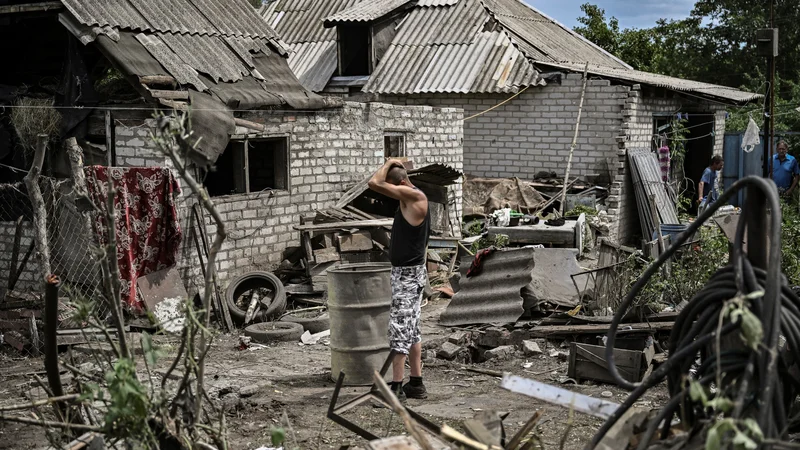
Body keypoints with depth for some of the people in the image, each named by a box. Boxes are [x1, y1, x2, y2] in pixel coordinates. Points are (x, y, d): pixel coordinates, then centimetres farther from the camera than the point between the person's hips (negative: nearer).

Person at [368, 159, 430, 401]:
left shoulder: (414, 196, -17)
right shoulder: (412, 200, 13)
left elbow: (374, 183, -24)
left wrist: (389, 164, -8)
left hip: (408, 274, -10)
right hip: (407, 272, 10)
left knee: (400, 329, -8)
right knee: (411, 330, 14)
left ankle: (396, 386, -5)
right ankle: (416, 384, 22)